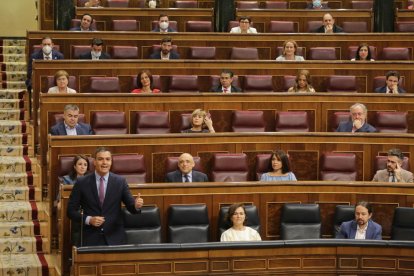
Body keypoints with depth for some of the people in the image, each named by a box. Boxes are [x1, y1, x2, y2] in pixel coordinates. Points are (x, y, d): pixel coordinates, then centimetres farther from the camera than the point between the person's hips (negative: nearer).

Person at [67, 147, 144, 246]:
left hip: (115, 238, 1)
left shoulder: (120, 181, 2)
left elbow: (131, 207, 2)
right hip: (91, 239, -1)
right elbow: (71, 211, 2)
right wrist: (88, 219, -13)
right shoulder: (82, 183, 0)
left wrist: (136, 205, -21)